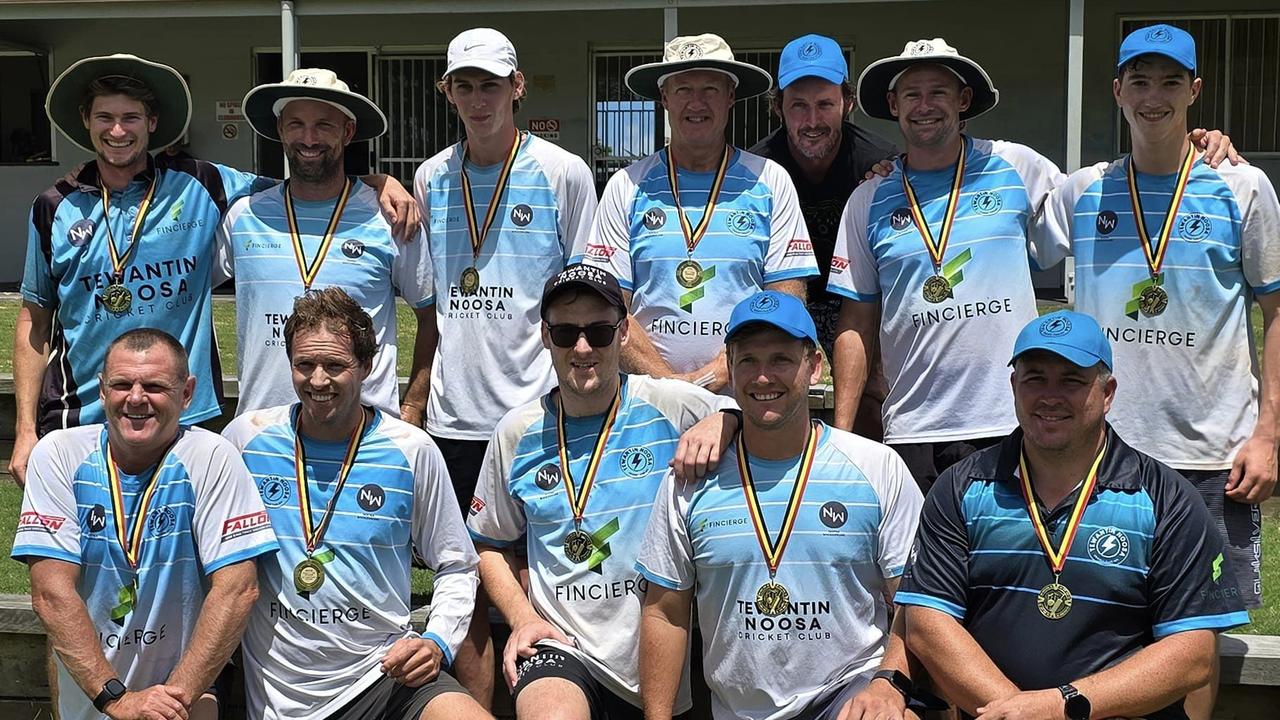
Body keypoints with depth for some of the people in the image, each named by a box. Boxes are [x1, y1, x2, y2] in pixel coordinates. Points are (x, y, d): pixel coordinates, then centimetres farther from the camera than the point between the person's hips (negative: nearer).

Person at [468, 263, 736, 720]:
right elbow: (489, 544, 16)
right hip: (560, 648, -1)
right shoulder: (517, 433, 5)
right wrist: (523, 618, 2)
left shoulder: (672, 407, -3)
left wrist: (722, 422, -24)